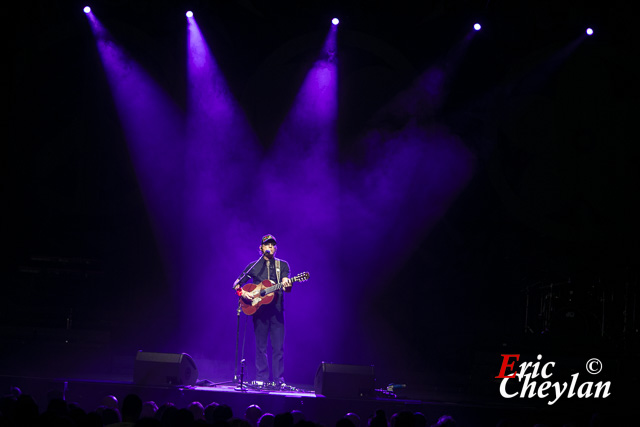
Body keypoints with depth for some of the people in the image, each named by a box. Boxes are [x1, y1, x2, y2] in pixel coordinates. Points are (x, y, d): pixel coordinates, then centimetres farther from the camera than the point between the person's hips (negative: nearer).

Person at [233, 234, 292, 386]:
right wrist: (242, 292, -9)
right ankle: (261, 379, 6)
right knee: (261, 346, 2)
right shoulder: (253, 266, 11)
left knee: (278, 347, -4)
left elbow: (286, 284, -5)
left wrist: (287, 286, -28)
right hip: (259, 309, 1)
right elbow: (236, 284, 12)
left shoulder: (282, 265, 10)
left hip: (277, 309, -1)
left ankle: (279, 380, -2)